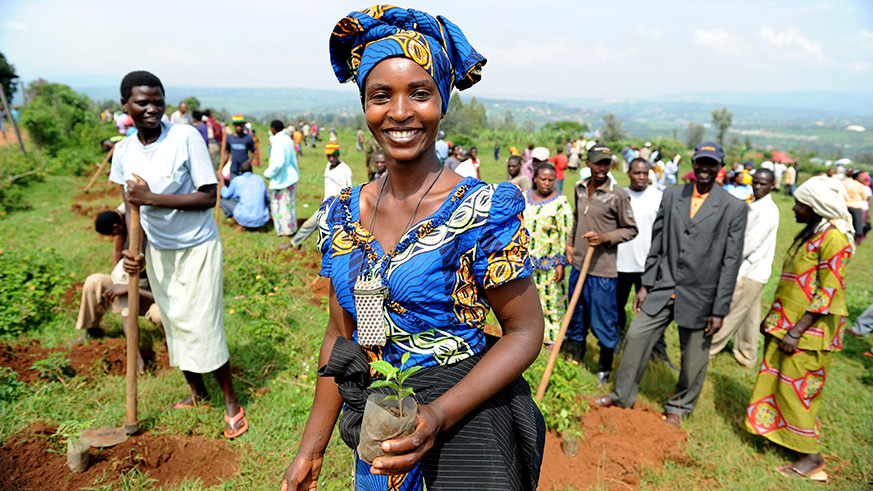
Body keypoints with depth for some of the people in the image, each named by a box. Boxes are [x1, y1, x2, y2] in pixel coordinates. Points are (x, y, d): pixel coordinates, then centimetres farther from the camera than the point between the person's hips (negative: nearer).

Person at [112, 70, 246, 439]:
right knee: (173, 323, 15)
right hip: (157, 251, 6)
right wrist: (134, 250, -7)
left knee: (203, 327, -4)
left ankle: (231, 403, 15)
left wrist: (153, 198, -26)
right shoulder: (123, 151, 0)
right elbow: (132, 206, 8)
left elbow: (208, 197, -19)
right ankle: (197, 392, 37)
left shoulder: (186, 138, -17)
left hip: (197, 246, -5)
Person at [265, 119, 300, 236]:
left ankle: (284, 229, 13)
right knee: (289, 203, 18)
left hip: (281, 179, -9)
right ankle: (291, 227, 29)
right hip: (291, 176, 9)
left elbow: (278, 162, -28)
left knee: (280, 204, 4)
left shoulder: (278, 142, -20)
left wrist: (268, 173, -13)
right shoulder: (287, 139, 7)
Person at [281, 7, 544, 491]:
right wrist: (311, 448, 5)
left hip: (464, 419, -4)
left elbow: (525, 330, -12)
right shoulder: (343, 214, -1)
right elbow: (339, 335, 5)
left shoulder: (482, 210, -16)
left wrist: (439, 415, -24)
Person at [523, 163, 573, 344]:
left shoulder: (560, 203, -10)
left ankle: (552, 338, 18)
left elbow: (566, 235, -12)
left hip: (548, 262, -5)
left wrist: (562, 263, -15)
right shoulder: (525, 198, 5)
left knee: (550, 299, 2)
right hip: (525, 260, 5)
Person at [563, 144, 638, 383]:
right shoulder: (580, 188, 5)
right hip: (579, 264, 6)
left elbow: (630, 229, -7)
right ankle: (574, 359, 38)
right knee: (575, 316, 19)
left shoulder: (618, 195, -13)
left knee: (603, 322, 4)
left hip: (602, 269, -6)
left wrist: (604, 238, -20)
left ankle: (604, 370, 24)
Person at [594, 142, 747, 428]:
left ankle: (679, 408, 35)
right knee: (636, 337, 4)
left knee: (694, 359, 11)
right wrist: (646, 284, 5)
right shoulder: (672, 195, 4)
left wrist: (720, 310, -8)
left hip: (699, 296, -3)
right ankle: (622, 395, 24)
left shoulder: (734, 208, -7)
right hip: (663, 288, 3)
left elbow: (731, 262, -7)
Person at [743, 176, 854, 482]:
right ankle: (780, 433, 30)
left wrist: (796, 332, -21)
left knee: (795, 388, -1)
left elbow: (828, 294, -20)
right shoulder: (810, 233, 11)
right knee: (775, 379, 15)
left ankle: (812, 458, 12)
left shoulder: (834, 239, -17)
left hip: (809, 329, -8)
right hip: (786, 323, 8)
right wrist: (772, 318, 17)